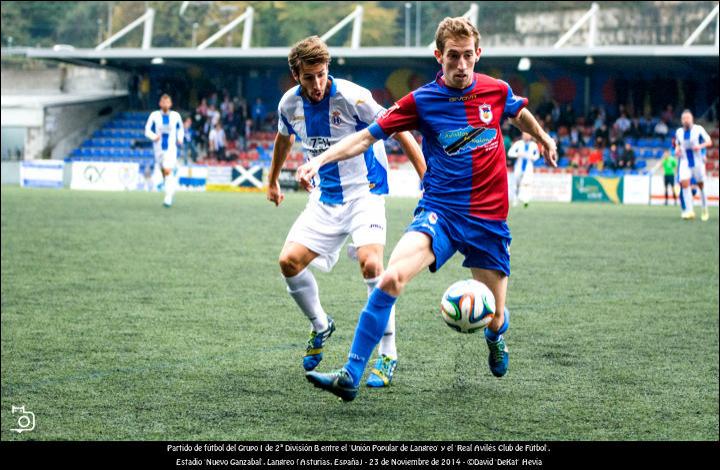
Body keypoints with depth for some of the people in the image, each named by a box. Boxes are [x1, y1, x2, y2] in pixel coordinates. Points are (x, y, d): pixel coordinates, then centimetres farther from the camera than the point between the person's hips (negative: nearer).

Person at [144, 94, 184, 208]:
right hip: (159, 148, 2)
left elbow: (180, 129, 17)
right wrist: (154, 136, -17)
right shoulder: (154, 115, -1)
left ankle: (168, 197, -22)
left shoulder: (176, 116, 1)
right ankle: (172, 189, 39)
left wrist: (180, 139, 0)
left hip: (171, 148, -2)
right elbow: (147, 130, 2)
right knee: (164, 173, 13)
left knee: (168, 171, -19)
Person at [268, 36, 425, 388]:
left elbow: (399, 132, -13)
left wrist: (428, 179, -17)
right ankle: (320, 326, 21)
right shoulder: (290, 104, -2)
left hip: (364, 192, -5)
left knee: (370, 264, -25)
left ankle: (388, 355, -13)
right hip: (325, 197, 5)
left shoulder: (351, 96, -19)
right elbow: (284, 139, 21)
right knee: (289, 261, -7)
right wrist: (272, 181, 33)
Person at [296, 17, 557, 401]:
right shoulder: (421, 100, -5)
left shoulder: (496, 91, 1)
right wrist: (320, 161, -16)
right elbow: (367, 136, -5)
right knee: (391, 278, -28)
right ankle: (350, 376, -25)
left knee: (494, 319, 5)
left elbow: (520, 113, 26)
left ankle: (495, 335, 47)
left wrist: (543, 139, 34)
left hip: (489, 218, 2)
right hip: (440, 212, -2)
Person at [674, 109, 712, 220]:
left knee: (701, 185, 5)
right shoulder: (679, 132, 7)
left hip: (698, 161, -2)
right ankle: (689, 210, -18)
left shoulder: (698, 129, -6)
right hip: (684, 162, 2)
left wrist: (700, 146, -24)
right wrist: (677, 149, 1)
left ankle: (705, 210, 22)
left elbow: (709, 142, -5)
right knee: (684, 183, -16)